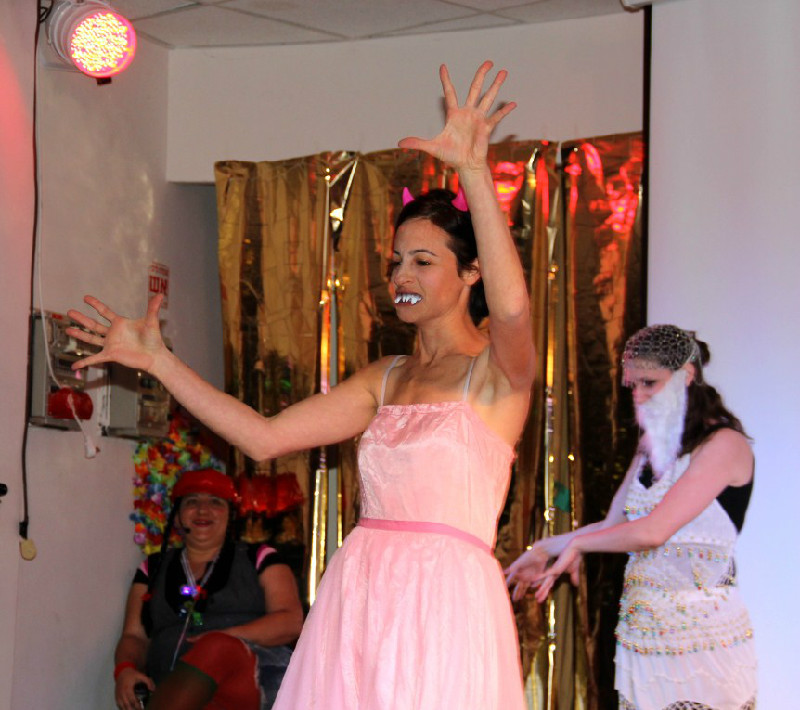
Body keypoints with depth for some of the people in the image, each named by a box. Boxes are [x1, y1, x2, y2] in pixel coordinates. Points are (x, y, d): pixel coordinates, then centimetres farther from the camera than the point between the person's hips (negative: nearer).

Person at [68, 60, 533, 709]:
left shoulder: (496, 371, -1)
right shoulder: (386, 380, 17)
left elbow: (512, 308, -25)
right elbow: (264, 436, 12)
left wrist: (474, 171, -31)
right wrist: (156, 359, 11)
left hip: (444, 606, -6)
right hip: (357, 600, 6)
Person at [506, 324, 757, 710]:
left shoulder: (724, 444, -10)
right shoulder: (651, 446, 15)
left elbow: (653, 531, -17)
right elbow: (613, 525, 20)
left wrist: (576, 543, -5)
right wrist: (545, 548, 11)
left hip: (702, 631, -6)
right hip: (642, 631, 6)